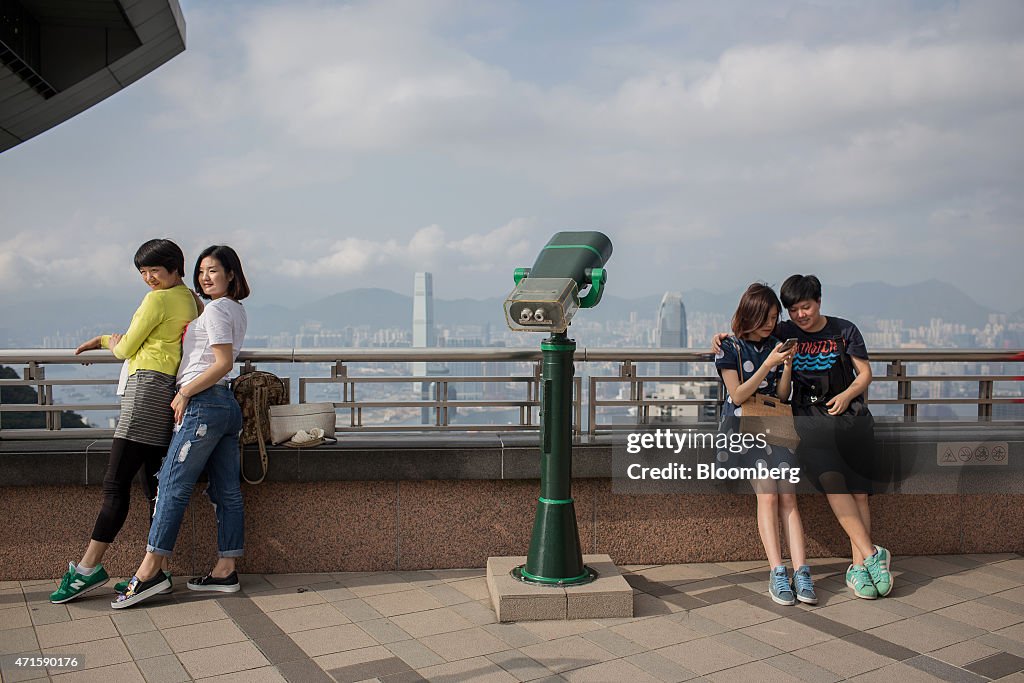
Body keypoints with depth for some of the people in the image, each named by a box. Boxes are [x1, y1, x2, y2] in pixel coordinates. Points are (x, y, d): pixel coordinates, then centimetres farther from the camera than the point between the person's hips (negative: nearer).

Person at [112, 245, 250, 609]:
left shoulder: (215, 309, -9)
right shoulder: (236, 309, 19)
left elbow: (223, 363, -17)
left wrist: (184, 393, -12)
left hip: (204, 404, -9)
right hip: (227, 405, 9)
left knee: (173, 484, -6)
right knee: (226, 491, 7)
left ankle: (149, 571, -4)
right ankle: (225, 570, 11)